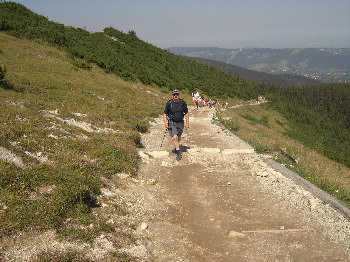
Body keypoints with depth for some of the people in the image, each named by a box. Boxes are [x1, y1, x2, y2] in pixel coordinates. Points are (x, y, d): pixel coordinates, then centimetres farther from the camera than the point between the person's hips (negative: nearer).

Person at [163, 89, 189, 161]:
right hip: (172, 123, -3)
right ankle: (178, 152, -4)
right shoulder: (169, 103, -12)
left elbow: (186, 113, 2)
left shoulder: (183, 103, -8)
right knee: (175, 137, -18)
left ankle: (176, 148, 47)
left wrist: (187, 123, -1)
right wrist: (165, 122, -15)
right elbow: (165, 113, -2)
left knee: (179, 137, 19)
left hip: (180, 123, 3)